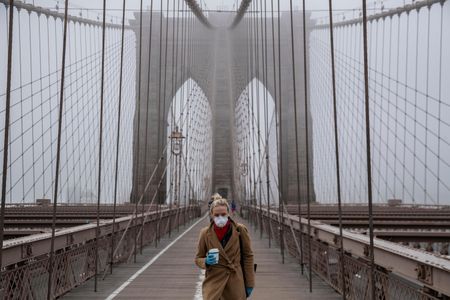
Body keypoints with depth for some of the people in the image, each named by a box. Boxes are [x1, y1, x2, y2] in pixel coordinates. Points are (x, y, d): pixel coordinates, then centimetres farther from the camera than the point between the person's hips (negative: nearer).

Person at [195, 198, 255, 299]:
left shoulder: (240, 230, -4)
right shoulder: (205, 233, -2)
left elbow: (248, 256, 3)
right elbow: (198, 258, 8)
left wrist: (249, 283, 3)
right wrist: (206, 262, -15)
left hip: (236, 282, 0)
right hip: (213, 281, 0)